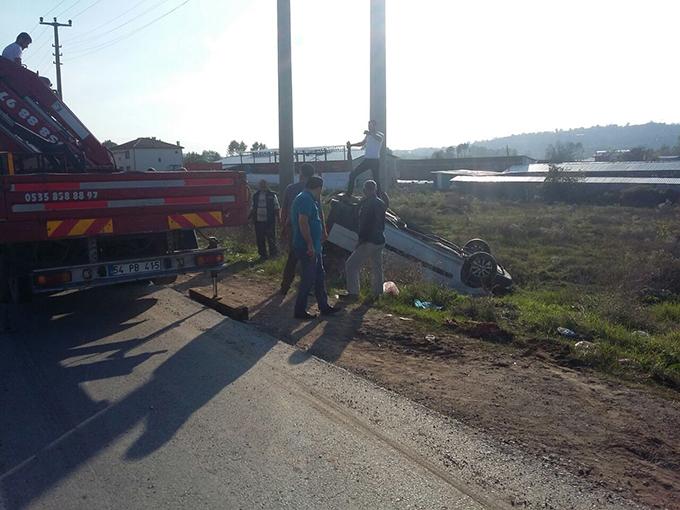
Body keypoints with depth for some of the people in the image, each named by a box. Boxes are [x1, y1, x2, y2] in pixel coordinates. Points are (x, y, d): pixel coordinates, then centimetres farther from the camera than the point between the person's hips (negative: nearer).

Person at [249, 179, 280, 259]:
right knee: (260, 239, 6)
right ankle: (262, 254, 16)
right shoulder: (256, 196, 13)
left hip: (269, 221, -4)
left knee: (271, 238, 0)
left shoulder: (272, 195, 2)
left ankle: (273, 252, 15)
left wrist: (277, 216, -8)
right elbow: (253, 208, 21)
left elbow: (276, 207, 2)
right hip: (258, 221, 4)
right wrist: (251, 216, 13)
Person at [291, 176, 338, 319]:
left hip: (314, 248, 11)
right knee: (308, 279, -3)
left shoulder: (309, 199, 17)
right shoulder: (306, 199, -17)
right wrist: (310, 245, -25)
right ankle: (300, 311, 7)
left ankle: (324, 307, 26)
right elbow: (303, 222, -25)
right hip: (307, 248, -11)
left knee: (320, 276, 16)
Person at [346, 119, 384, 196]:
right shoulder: (368, 135, 15)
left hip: (375, 160, -6)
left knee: (376, 179, -4)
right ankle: (348, 195, 5)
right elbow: (362, 143, 33)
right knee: (352, 174, 0)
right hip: (366, 160, 6)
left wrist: (370, 133, -41)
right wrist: (351, 145, 22)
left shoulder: (380, 135, -2)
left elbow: (380, 139, -28)